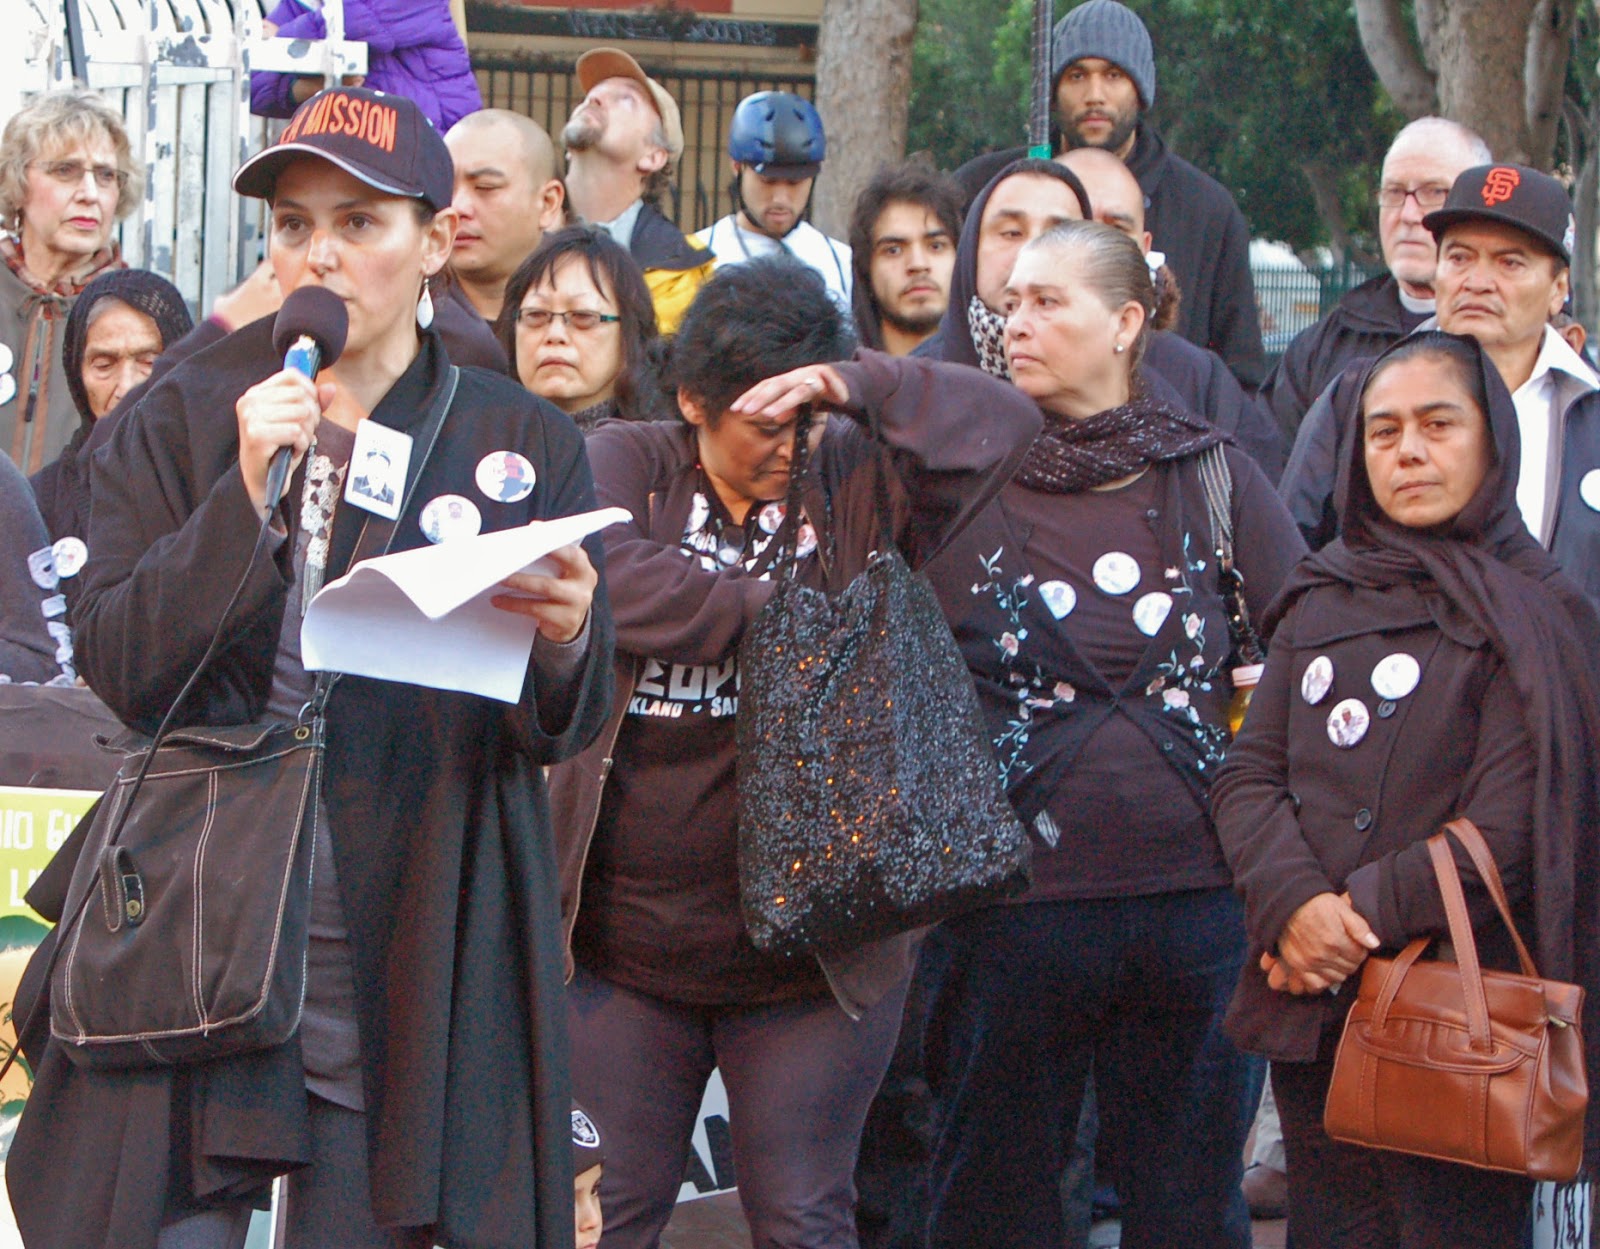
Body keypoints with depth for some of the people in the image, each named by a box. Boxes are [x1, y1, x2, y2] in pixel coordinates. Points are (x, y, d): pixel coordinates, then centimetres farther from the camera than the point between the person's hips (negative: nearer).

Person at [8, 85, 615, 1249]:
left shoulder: (523, 444, 6)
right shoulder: (184, 420, 6)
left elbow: (570, 727, 2)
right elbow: (117, 667, -4)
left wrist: (565, 640, -21)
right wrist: (244, 496, -16)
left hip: (414, 955, 0)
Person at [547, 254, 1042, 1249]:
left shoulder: (853, 479, 3)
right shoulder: (625, 465, 1)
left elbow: (1002, 423, -4)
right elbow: (597, 571, -19)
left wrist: (853, 385, -15)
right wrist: (771, 609, -16)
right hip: (624, 942, 0)